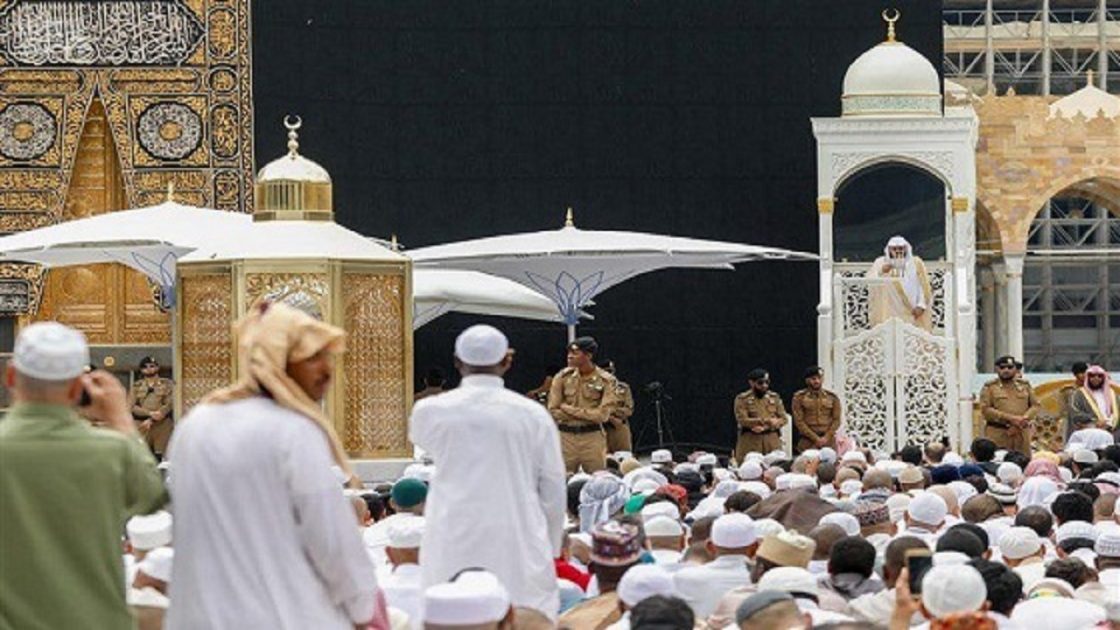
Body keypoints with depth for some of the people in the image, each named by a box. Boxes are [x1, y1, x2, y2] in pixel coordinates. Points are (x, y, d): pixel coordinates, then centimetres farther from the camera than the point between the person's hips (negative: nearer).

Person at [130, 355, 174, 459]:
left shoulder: (167, 384, 9)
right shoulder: (136, 386, 13)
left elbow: (169, 404, -2)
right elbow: (131, 406, 2)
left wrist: (151, 420, -11)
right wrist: (150, 413, -14)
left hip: (163, 424, -1)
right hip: (141, 426, 1)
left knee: (161, 457, -7)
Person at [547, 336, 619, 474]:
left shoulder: (606, 381, -3)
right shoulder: (562, 377, 3)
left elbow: (603, 415, -11)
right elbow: (553, 410, -1)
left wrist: (569, 409, -8)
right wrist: (588, 414, -7)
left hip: (592, 437, -1)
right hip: (566, 436, 2)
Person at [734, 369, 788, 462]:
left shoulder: (774, 397, 12)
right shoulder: (742, 399, 1)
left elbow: (783, 418, 6)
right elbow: (742, 420, -10)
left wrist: (765, 427, -13)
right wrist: (765, 421, -24)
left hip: (773, 442, 3)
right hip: (750, 442, -3)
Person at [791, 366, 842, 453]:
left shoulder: (832, 397, 9)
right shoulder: (799, 397, 2)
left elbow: (836, 420, 7)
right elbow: (799, 421, -3)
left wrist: (826, 438, -7)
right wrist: (815, 438, -10)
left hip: (829, 441, 2)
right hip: (808, 443, -2)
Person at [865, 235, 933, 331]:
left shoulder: (916, 263, 4)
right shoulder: (881, 263, 5)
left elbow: (924, 286, 1)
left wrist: (921, 305, -12)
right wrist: (881, 272, -25)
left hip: (912, 312, 0)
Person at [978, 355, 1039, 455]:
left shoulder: (1025, 385, 15)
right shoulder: (990, 387, 5)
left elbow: (1036, 405, 11)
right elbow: (985, 410, -4)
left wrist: (1024, 418, -10)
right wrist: (1009, 419, -13)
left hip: (1022, 435, 3)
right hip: (998, 435, -3)